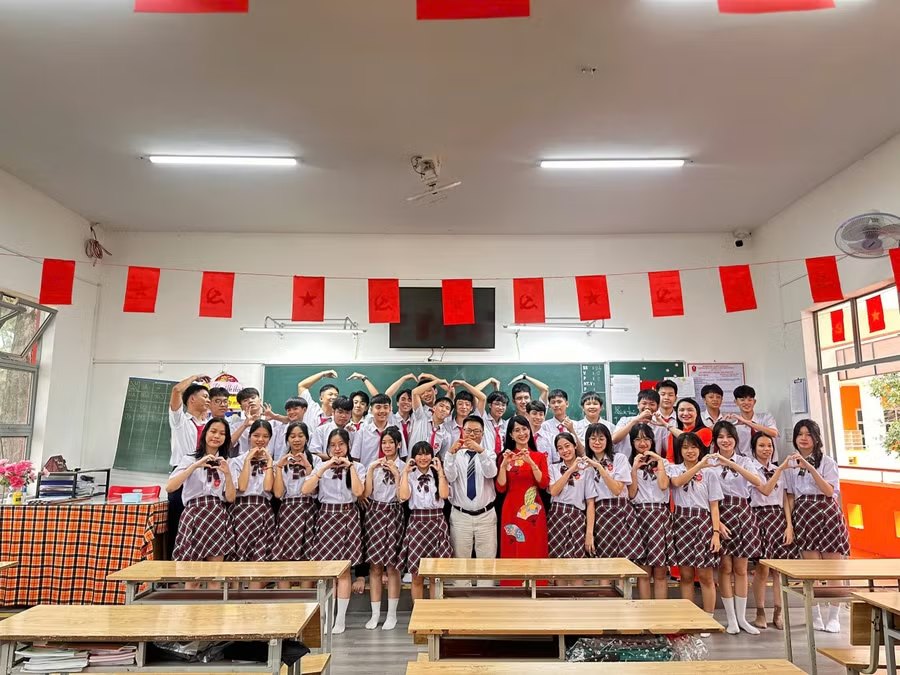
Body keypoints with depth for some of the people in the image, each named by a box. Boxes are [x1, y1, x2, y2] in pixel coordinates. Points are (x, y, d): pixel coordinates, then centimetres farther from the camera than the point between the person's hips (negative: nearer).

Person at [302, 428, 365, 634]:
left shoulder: (357, 467, 3)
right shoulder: (322, 466, 7)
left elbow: (358, 491, -13)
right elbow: (305, 490, -8)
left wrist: (350, 466, -11)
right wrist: (325, 468, -12)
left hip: (348, 516, -1)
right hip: (326, 515, 1)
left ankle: (340, 619, 11)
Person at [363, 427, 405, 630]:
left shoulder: (404, 466, 1)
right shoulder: (374, 465, 10)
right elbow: (366, 493, 0)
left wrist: (396, 473, -13)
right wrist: (371, 469, -8)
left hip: (393, 514, -2)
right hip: (374, 513, 3)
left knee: (392, 565, 1)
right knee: (374, 565, 5)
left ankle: (392, 614, 12)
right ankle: (375, 613, 14)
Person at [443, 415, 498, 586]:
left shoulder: (489, 453, 4)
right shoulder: (455, 454, 3)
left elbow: (491, 473, -18)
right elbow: (449, 477, -15)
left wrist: (480, 451, -34)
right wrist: (451, 453, -30)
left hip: (486, 515, 1)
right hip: (460, 515, 0)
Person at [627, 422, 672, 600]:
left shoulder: (662, 462, 12)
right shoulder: (629, 464, 8)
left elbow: (663, 485, -8)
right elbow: (631, 494, -2)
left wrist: (659, 461, -4)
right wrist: (635, 469, -7)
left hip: (661, 515, 1)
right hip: (640, 515, -1)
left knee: (660, 571, 1)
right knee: (643, 571, 0)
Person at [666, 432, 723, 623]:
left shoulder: (709, 472, 5)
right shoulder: (673, 469, 6)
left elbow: (714, 506, 4)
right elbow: (677, 482, -19)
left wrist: (716, 532, -5)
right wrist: (699, 466, -29)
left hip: (704, 523, -1)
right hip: (682, 523, 1)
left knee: (705, 576, 1)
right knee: (685, 575, 6)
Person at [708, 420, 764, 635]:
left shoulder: (744, 461, 5)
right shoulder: (709, 462, -1)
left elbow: (758, 482, -15)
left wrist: (733, 465, -27)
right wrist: (716, 522, -14)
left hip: (743, 515, 2)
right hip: (720, 515, -2)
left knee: (741, 569, 8)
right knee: (725, 568, 2)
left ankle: (742, 618, 18)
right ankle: (731, 619, 11)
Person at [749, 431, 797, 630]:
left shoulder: (779, 470, 15)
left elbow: (785, 500, 12)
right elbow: (765, 490, -14)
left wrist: (789, 525, 2)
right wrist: (781, 469, -18)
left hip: (779, 518, 5)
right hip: (760, 516, -4)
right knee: (762, 568, -4)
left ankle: (778, 612, 13)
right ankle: (760, 612, 8)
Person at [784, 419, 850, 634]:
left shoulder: (827, 461, 1)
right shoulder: (791, 464, 10)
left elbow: (829, 491, -11)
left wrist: (810, 468, -20)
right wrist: (789, 522, 2)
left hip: (827, 513, -2)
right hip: (803, 515, 2)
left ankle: (833, 617, 12)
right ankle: (815, 617, 12)